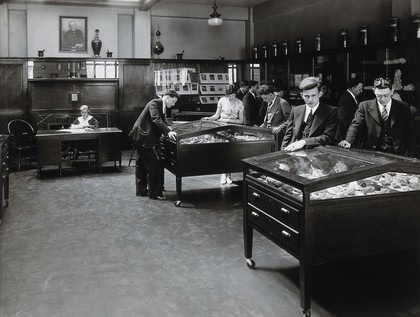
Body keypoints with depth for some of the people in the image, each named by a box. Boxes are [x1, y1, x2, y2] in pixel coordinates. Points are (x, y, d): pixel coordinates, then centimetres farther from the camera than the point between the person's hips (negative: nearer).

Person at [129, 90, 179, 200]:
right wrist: (168, 132, -37)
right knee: (155, 165, -8)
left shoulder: (162, 106, 12)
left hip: (141, 137, 11)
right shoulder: (154, 103, -17)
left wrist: (169, 131, -4)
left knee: (142, 164, 18)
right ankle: (155, 193, -2)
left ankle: (141, 190, 30)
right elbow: (156, 119, -30)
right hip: (143, 138, -11)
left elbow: (163, 122, 12)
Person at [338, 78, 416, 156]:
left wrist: (407, 158, -2)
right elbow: (356, 125, -6)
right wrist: (348, 141, -26)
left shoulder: (404, 108, 6)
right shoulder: (364, 106, 5)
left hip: (395, 155, 1)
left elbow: (410, 134, 9)